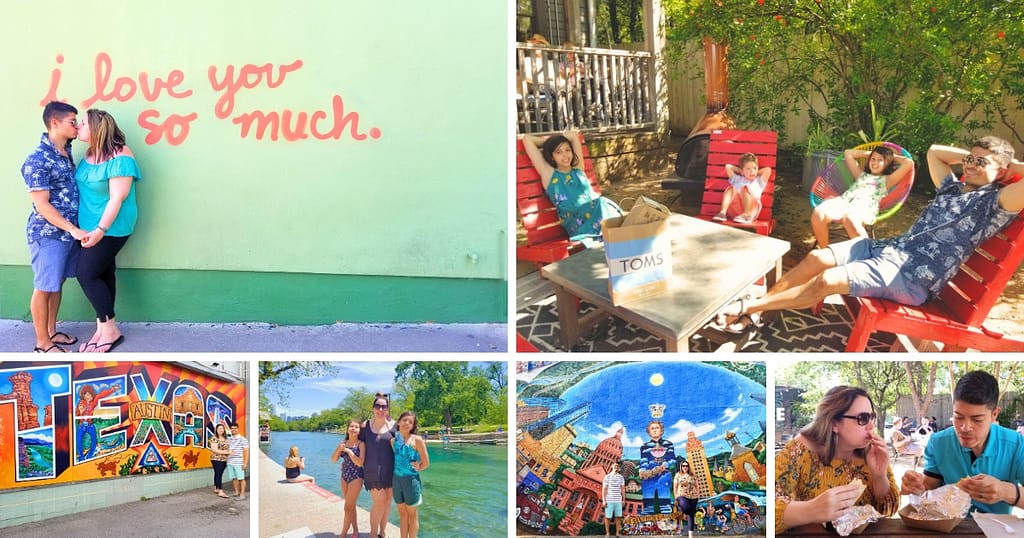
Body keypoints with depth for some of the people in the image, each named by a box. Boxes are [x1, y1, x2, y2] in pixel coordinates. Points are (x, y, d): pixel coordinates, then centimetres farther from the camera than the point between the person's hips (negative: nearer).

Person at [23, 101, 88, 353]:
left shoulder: (65, 151, 7)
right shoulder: (37, 160, -19)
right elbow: (42, 205, -20)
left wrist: (74, 230, 13)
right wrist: (73, 229, -23)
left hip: (67, 232, 8)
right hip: (48, 234, -8)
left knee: (57, 284, 18)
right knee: (44, 287, 3)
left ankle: (52, 332, 31)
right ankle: (42, 343, 14)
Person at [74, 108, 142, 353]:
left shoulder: (119, 158, -20)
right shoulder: (90, 154, 6)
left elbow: (117, 198, -22)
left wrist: (101, 230, -23)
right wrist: (90, 229, 14)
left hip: (110, 227, -8)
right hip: (92, 226, 8)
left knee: (87, 273, -8)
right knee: (102, 273, 12)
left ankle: (110, 330, 4)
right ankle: (102, 329, 20)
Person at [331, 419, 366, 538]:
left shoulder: (361, 444, -11)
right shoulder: (343, 443, 4)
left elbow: (360, 463, -19)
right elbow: (333, 460, 3)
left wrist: (348, 451, -19)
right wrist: (338, 450, -14)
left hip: (356, 477, -5)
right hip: (344, 476, 6)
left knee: (348, 507, -1)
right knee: (351, 506, 13)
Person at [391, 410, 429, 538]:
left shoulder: (417, 440, -10)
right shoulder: (393, 440, 4)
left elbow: (425, 463, -7)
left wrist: (413, 470, 2)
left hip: (411, 480, -5)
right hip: (397, 480, 5)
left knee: (412, 514, 7)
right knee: (402, 514, 15)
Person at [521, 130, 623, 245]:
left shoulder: (578, 170, 22)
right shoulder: (549, 174, 10)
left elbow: (574, 135, 28)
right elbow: (527, 139, 11)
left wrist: (552, 140, 31)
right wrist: (547, 141, 27)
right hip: (575, 221, -5)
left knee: (606, 205, -27)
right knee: (601, 204, -30)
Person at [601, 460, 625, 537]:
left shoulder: (621, 477, 6)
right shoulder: (607, 477, -5)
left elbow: (623, 489, 9)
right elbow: (604, 489, -6)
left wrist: (624, 500, 4)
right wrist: (603, 501, -12)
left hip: (618, 501, 3)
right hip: (609, 500, -3)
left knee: (618, 516, 4)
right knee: (607, 516, 0)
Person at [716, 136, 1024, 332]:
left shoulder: (994, 201, -5)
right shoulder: (953, 188, 20)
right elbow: (935, 151, 35)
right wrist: (971, 155, 22)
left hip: (914, 276, -9)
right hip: (890, 247, 9)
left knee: (827, 281, -23)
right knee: (817, 258, -9)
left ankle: (747, 307, -12)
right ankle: (753, 309, -3)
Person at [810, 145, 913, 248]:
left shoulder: (887, 180, 26)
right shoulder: (861, 174, 39)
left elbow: (909, 163, 17)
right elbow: (848, 153, 49)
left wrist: (893, 157, 33)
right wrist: (869, 153, 47)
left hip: (864, 207, -4)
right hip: (843, 201, 4)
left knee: (849, 218, -45)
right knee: (818, 213, -31)